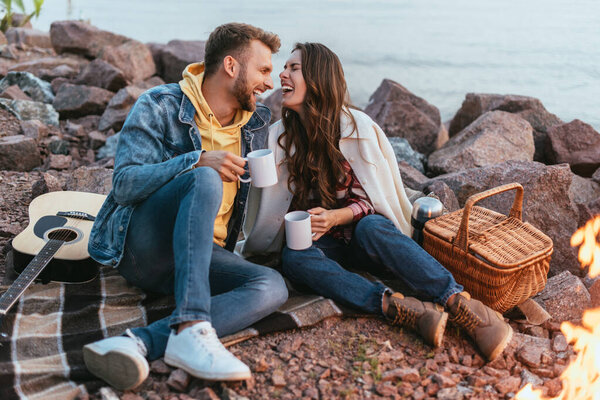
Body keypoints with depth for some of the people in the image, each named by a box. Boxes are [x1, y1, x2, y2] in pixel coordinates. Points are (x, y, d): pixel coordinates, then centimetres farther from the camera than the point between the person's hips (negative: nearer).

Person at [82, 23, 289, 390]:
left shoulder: (257, 124, 13)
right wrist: (197, 161, -25)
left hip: (203, 254, 5)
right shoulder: (160, 106, -3)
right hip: (139, 245, -5)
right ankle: (192, 329, -44)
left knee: (273, 286, -25)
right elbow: (125, 184, -12)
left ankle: (140, 343, -39)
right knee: (205, 180, -33)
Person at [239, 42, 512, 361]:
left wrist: (336, 217, -23)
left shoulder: (356, 126, -7)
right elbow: (273, 206, 9)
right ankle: (407, 311, -45)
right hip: (322, 245, 2)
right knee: (293, 258, -32)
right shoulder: (279, 136, 2)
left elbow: (372, 199, -7)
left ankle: (465, 307, -42)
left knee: (370, 227, -37)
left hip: (367, 235, -2)